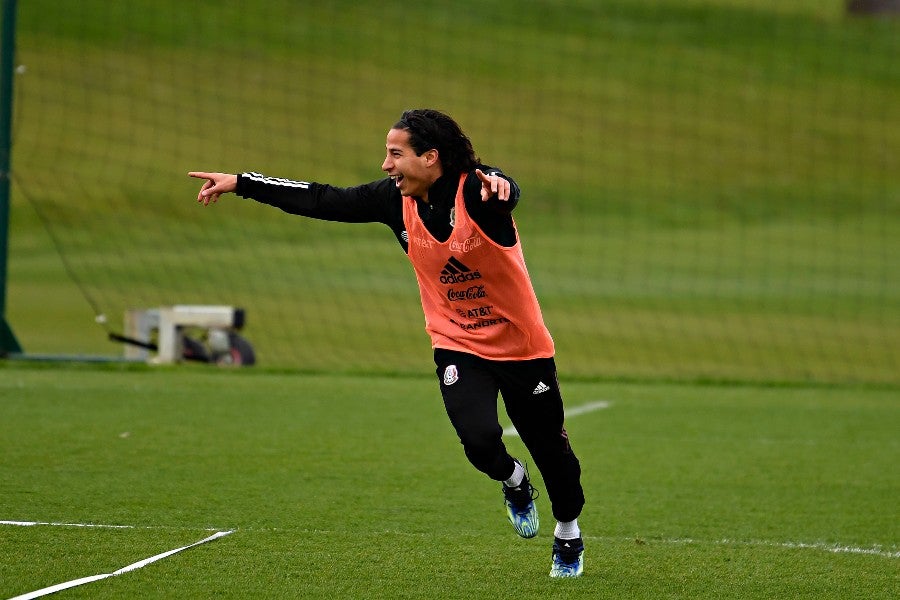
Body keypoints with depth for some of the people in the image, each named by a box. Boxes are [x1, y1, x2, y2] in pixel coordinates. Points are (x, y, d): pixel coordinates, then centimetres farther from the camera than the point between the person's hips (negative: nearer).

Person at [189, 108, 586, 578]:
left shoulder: (476, 189, -24)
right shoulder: (396, 199, -9)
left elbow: (507, 193, -47)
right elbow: (323, 201, -4)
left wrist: (497, 189, -72)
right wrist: (240, 184, -5)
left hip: (521, 345, -3)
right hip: (457, 345, 3)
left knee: (549, 446, 7)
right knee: (479, 439, -20)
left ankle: (569, 535, 37)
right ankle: (514, 483, 18)